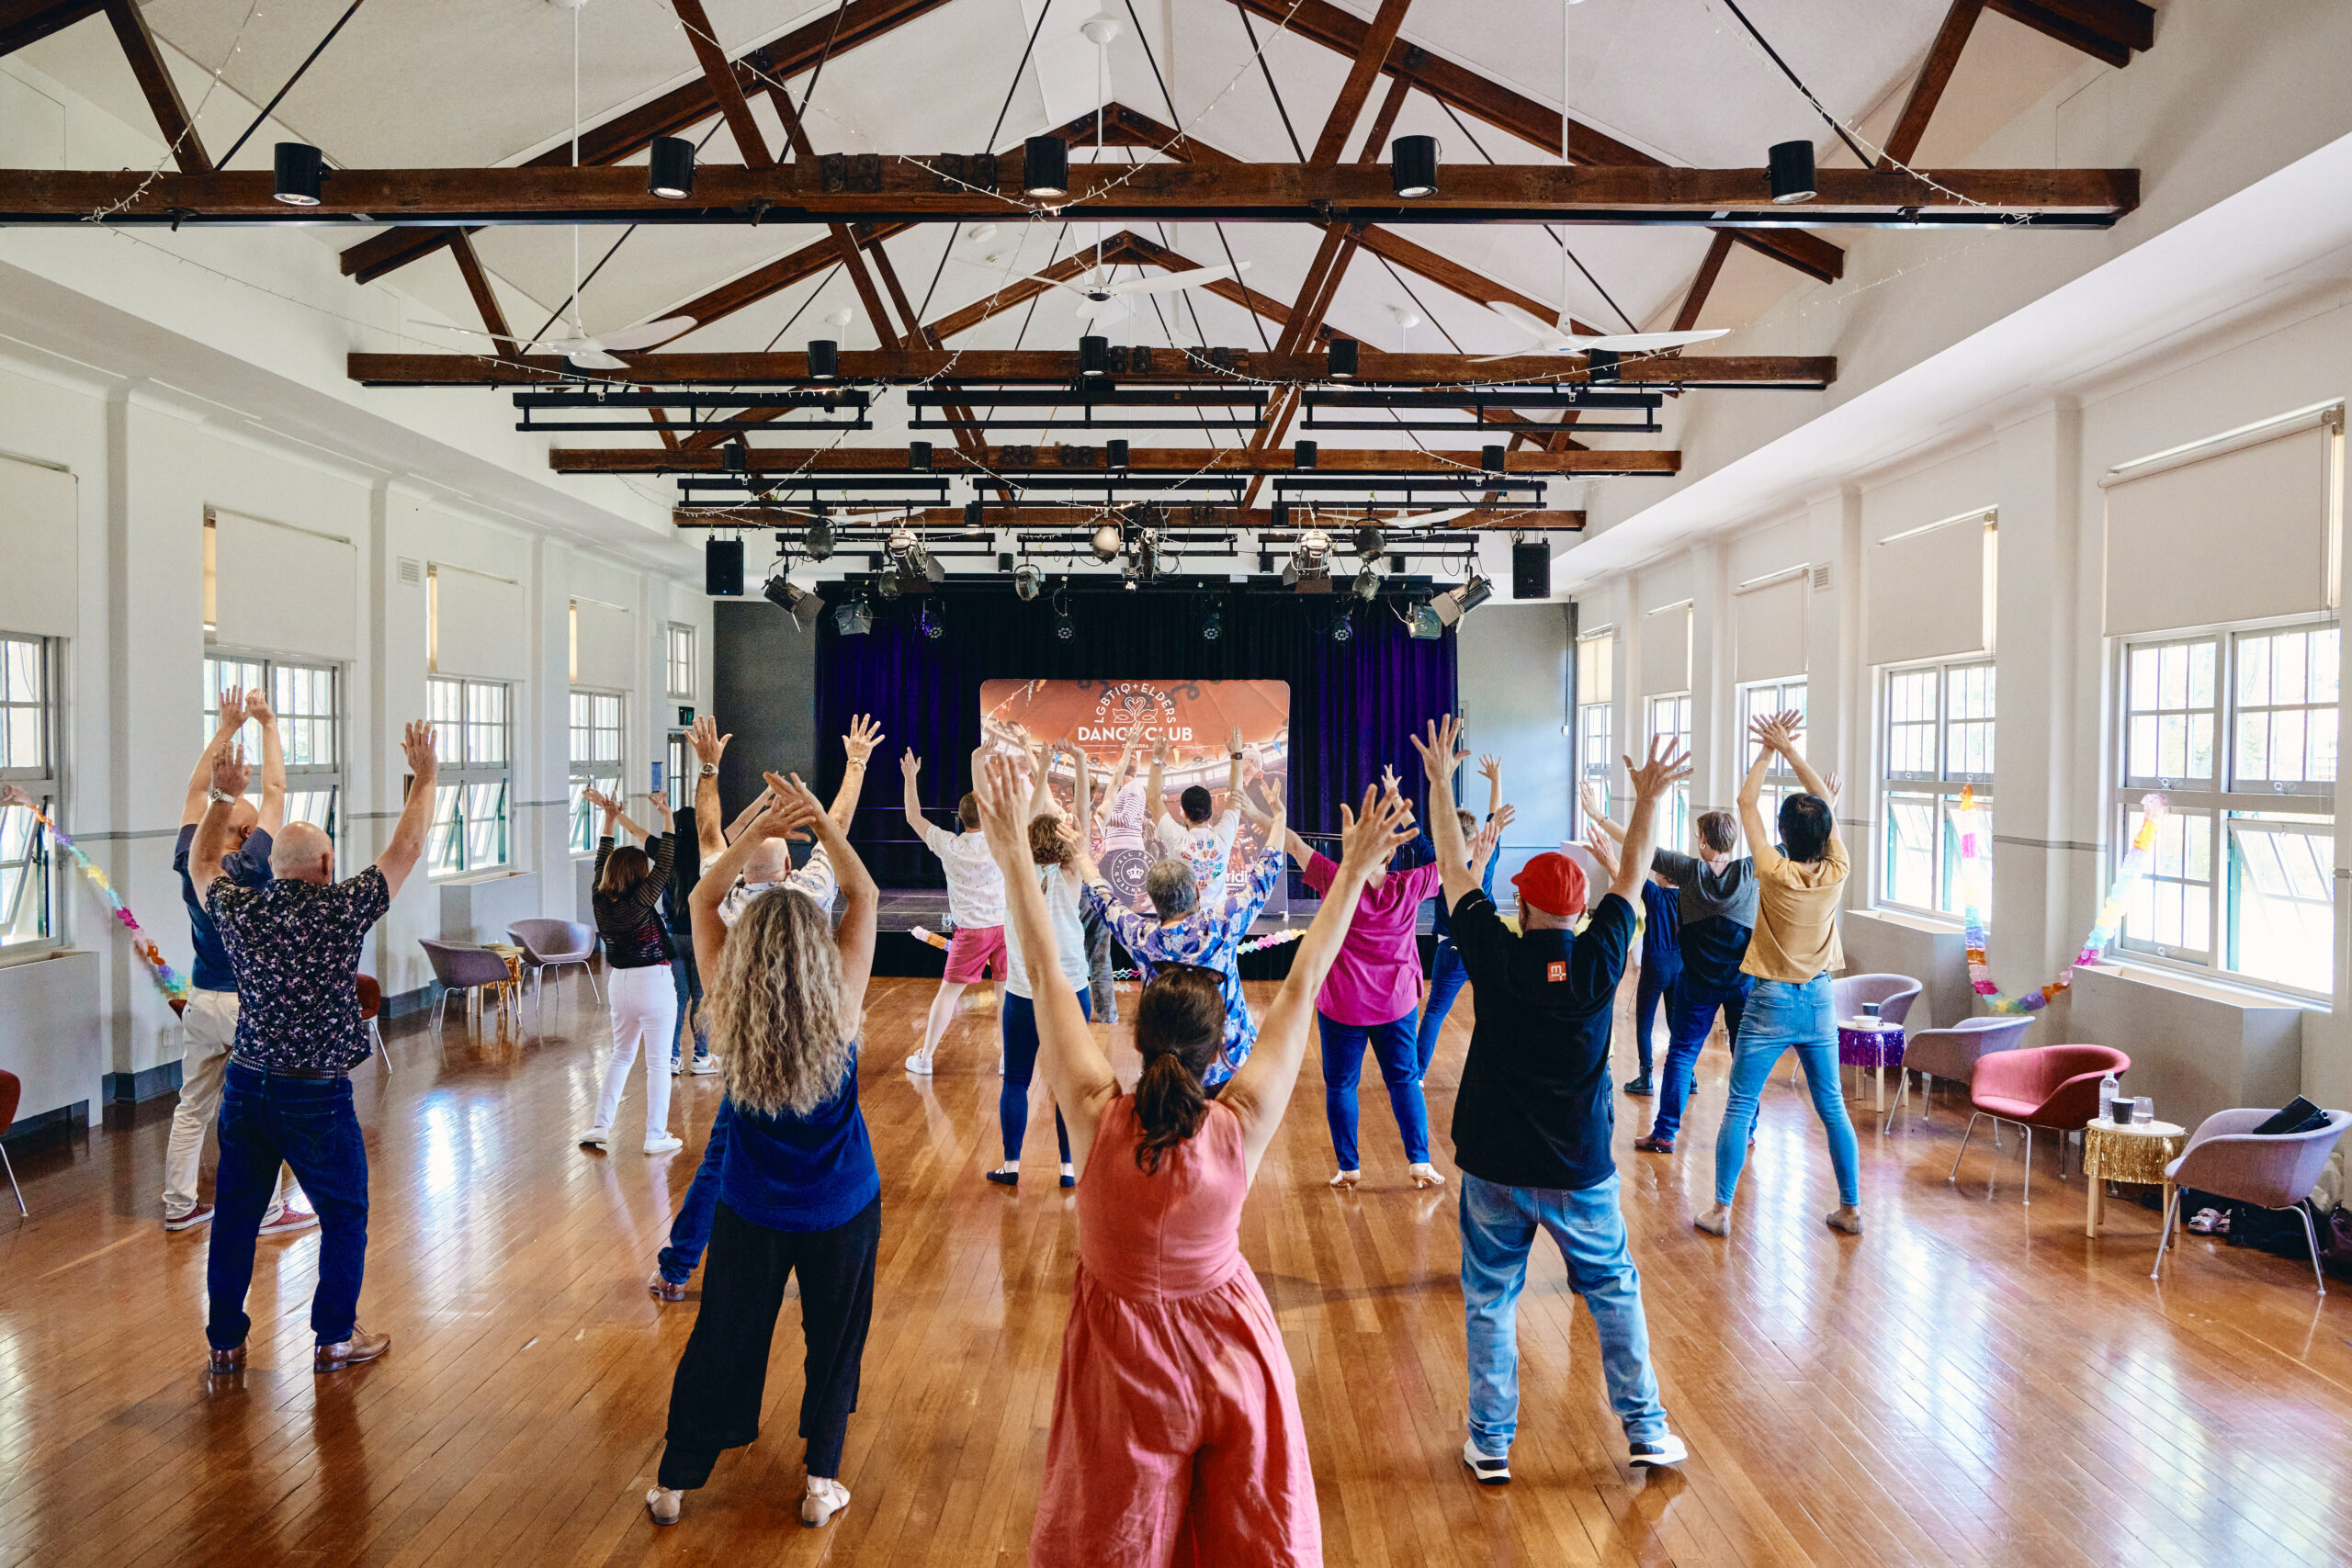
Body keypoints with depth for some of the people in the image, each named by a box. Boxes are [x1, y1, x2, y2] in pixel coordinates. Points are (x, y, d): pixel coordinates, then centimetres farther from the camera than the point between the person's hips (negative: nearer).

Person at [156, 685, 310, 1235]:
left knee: (193, 1106, 13)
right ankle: (271, 1209, 8)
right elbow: (275, 792, -14)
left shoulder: (188, 864, -2)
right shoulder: (249, 868, -17)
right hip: (249, 1004, -6)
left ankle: (178, 1205, 20)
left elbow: (197, 790, 8)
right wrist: (268, 724, -9)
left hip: (201, 999, 6)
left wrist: (227, 727, 9)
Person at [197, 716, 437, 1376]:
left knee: (235, 1216, 15)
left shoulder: (238, 910, -2)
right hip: (315, 1093, -4)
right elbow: (405, 849, -2)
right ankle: (335, 1339, 19)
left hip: (246, 1084, 4)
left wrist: (223, 797, 26)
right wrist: (424, 778, 9)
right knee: (344, 1214, 12)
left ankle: (224, 1342, 26)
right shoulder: (341, 910, -13)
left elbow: (201, 863, 21)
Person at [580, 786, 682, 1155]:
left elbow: (603, 861, 10)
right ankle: (656, 1136, 5)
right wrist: (667, 817, -10)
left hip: (620, 983, 7)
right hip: (654, 983, -7)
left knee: (621, 1054, 21)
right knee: (658, 1062, 2)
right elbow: (664, 862, -15)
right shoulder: (639, 902, -19)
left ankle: (600, 1127, 20)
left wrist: (609, 818, 14)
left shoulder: (600, 901, -3)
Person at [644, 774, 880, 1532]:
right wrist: (820, 820, -14)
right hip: (842, 1211, -1)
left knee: (722, 1341, 16)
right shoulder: (841, 1009, -22)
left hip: (752, 1213, 1)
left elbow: (702, 899, -8)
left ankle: (674, 1482, 31)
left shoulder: (729, 1015, -19)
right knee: (834, 1341, 17)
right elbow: (864, 895, -11)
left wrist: (758, 831, -15)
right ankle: (822, 1481, 28)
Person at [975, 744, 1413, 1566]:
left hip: (1125, 1355, 0)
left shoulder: (1098, 1119, -25)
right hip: (1226, 1351, 0)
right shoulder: (1242, 1127, -24)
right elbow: (1302, 988, -17)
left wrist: (1014, 856, -12)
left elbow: (1048, 974, -19)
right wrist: (1353, 874, -8)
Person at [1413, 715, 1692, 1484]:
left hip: (1495, 1167, -1)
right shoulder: (1598, 961, -10)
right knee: (1615, 1291, 18)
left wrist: (1442, 786, 6)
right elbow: (1630, 878, 4)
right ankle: (1644, 1429, 25)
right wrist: (1648, 800, 11)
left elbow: (1457, 872, -1)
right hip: (1579, 1169, 1)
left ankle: (1491, 1444, 18)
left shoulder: (1497, 957, -12)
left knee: (1490, 1300, 11)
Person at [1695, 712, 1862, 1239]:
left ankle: (1721, 1210, 8)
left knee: (1739, 1108, 4)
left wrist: (1769, 751, 3)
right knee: (1832, 1108, 14)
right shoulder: (1836, 874, -8)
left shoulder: (1776, 873, -18)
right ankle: (1850, 1209, 22)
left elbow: (1747, 802, -7)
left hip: (1771, 1002, -4)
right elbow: (1825, 802, 3)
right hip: (1819, 1002, 4)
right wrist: (1790, 749, 5)